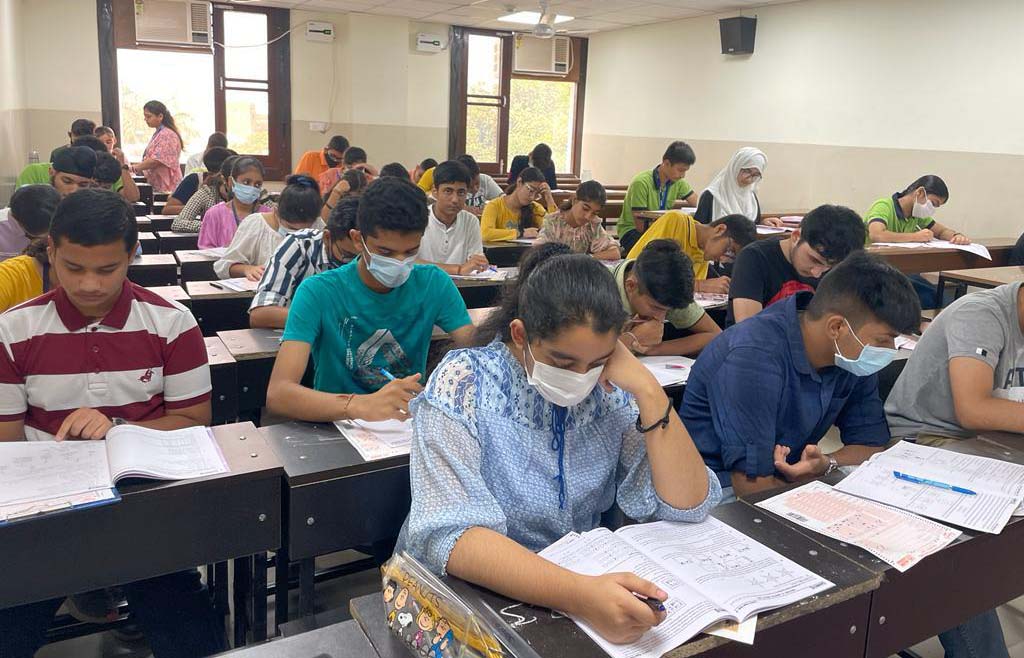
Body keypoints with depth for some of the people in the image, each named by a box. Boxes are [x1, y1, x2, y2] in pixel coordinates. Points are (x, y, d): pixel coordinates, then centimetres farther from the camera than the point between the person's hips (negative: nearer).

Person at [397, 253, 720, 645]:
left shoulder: (612, 390, -6)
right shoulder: (465, 385, -17)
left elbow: (686, 506, -10)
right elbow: (449, 534, -27)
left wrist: (648, 391, -20)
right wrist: (575, 593, -39)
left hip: (585, 575, 4)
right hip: (470, 590, -3)